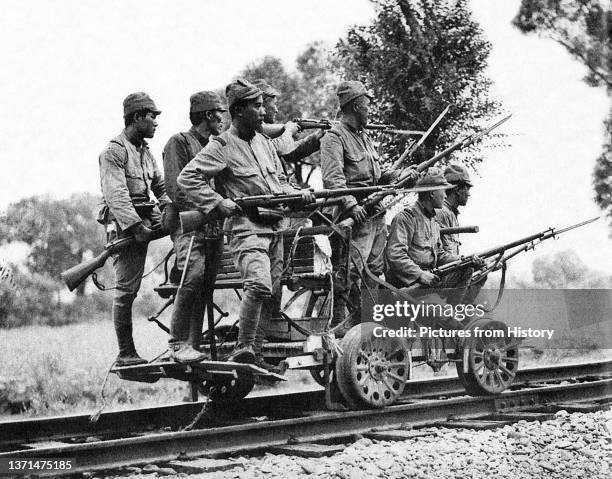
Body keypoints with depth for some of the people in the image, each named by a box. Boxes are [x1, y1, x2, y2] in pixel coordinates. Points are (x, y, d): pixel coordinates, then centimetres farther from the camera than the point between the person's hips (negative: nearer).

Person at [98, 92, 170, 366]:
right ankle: (125, 353, -4)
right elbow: (116, 195, -16)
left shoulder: (145, 153, 20)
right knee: (126, 290, -8)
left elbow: (161, 188, 23)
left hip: (146, 222, 7)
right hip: (125, 225, -7)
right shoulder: (114, 152, -6)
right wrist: (136, 225, -24)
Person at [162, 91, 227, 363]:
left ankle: (193, 344, 2)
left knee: (205, 284, 1)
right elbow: (175, 187, -9)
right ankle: (178, 343, -18)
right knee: (193, 275, -22)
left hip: (213, 225, 7)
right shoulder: (179, 143, 1)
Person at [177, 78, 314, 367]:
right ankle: (243, 349, -20)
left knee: (271, 293, 6)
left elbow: (279, 182, 27)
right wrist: (218, 204, -16)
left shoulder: (264, 142, 18)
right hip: (246, 227, -8)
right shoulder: (222, 146, -6)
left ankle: (255, 354, 14)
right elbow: (187, 178, -11)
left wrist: (297, 194, 8)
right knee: (259, 283, -27)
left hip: (274, 227, 8)